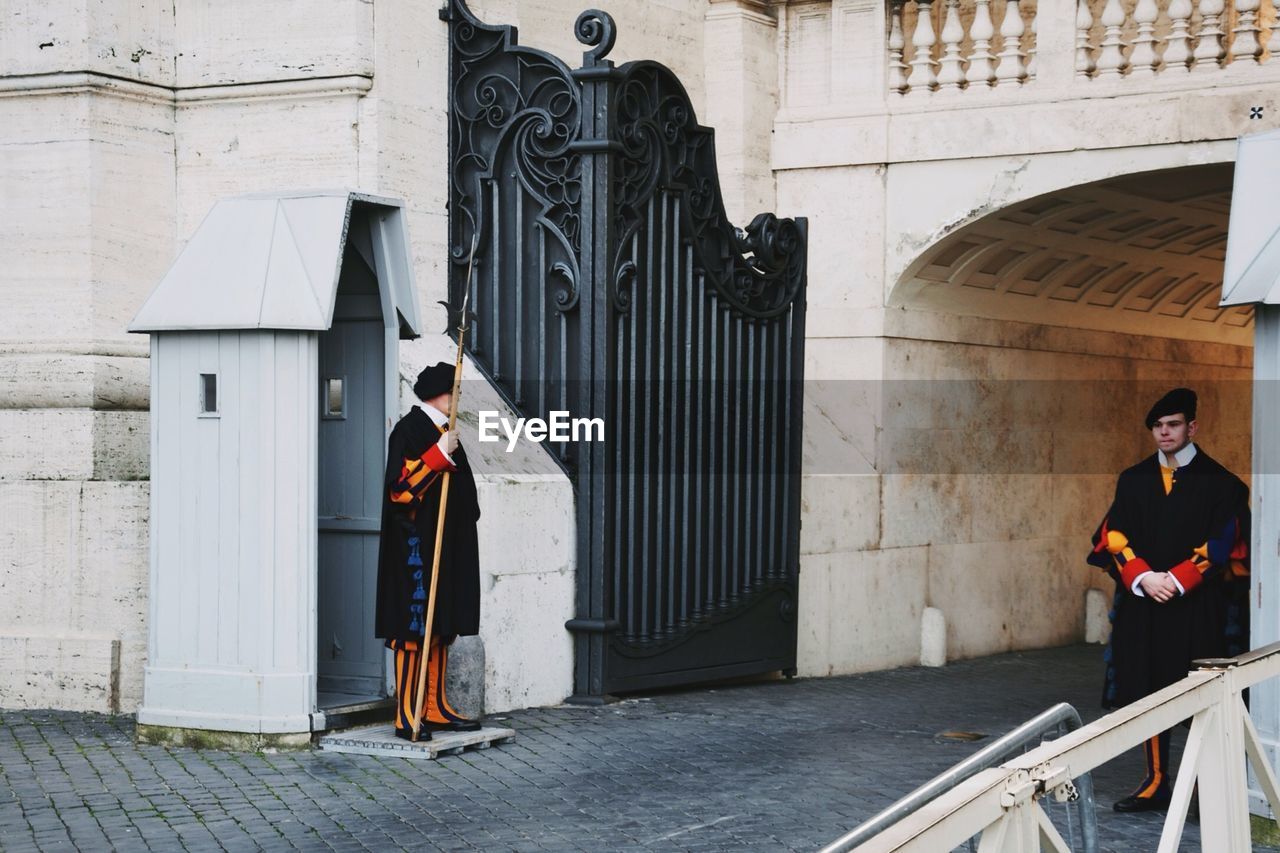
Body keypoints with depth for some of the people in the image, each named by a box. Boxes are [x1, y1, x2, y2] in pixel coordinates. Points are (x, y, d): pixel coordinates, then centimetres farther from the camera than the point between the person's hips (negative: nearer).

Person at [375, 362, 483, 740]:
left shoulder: (444, 432, 17)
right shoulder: (409, 430, -10)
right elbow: (400, 488, -19)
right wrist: (438, 456, -25)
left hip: (446, 548, 9)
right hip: (417, 546, -9)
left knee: (441, 627, 11)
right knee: (413, 627, -9)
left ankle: (435, 708, 16)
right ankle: (406, 715, -8)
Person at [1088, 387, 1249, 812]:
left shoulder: (1218, 483, 0)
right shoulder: (1133, 481, 10)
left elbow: (1222, 543, -6)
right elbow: (1113, 536, 5)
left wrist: (1175, 580, -14)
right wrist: (1142, 577, -11)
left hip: (1199, 607, -4)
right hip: (1143, 605, 4)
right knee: (1147, 694, 5)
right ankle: (1155, 782, 14)